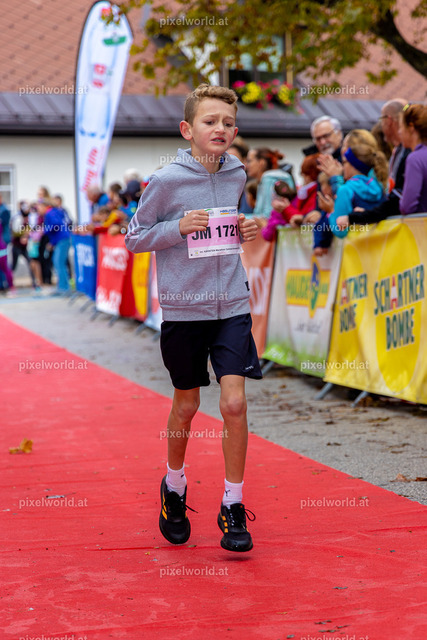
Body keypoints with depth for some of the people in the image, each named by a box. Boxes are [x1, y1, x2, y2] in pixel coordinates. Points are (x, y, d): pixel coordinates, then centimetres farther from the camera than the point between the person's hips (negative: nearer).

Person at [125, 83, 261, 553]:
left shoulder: (237, 176, 4)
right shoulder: (166, 181, -9)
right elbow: (134, 237, -3)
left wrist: (244, 231, 0)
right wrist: (179, 227, -17)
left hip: (231, 305, 2)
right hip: (182, 308, -2)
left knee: (234, 403, -8)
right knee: (186, 406, 11)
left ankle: (233, 507, 5)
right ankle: (174, 487, 37)